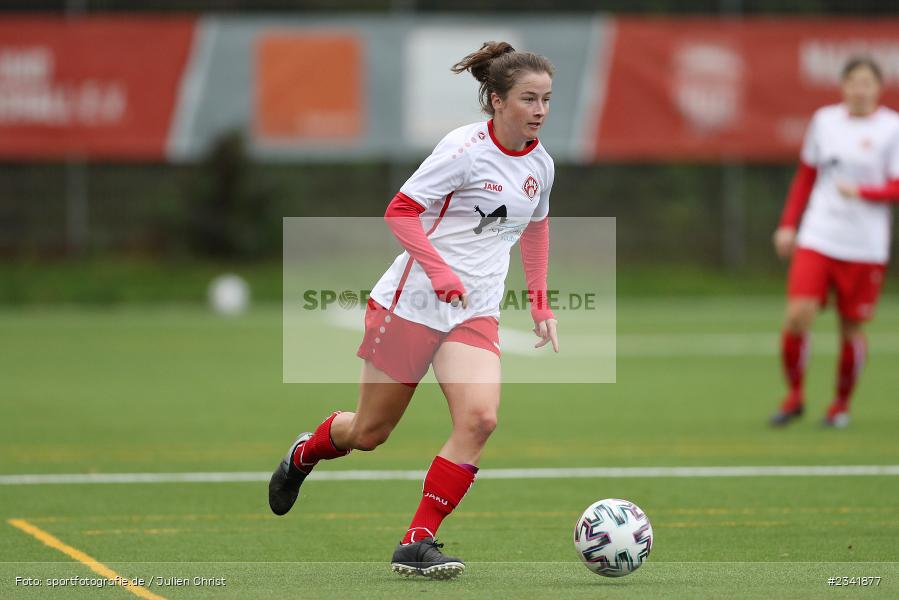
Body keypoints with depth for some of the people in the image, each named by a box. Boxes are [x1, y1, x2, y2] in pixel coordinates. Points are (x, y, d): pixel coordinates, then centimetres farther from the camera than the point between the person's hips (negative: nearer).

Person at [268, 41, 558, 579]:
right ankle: (304, 455, 41)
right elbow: (400, 211, -13)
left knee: (479, 419, -20)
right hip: (412, 302, -5)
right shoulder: (466, 148, -14)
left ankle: (417, 544, -13)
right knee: (369, 432, 5)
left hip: (476, 314, 5)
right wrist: (439, 270, -25)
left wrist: (541, 304, 20)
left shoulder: (540, 164, 6)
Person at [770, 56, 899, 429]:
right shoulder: (825, 120, 8)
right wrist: (788, 224, 14)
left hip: (865, 245, -2)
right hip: (817, 239, 2)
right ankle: (794, 396, 8)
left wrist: (861, 192, -23)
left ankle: (841, 404, 24)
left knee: (851, 327, 3)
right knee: (797, 316, -12)